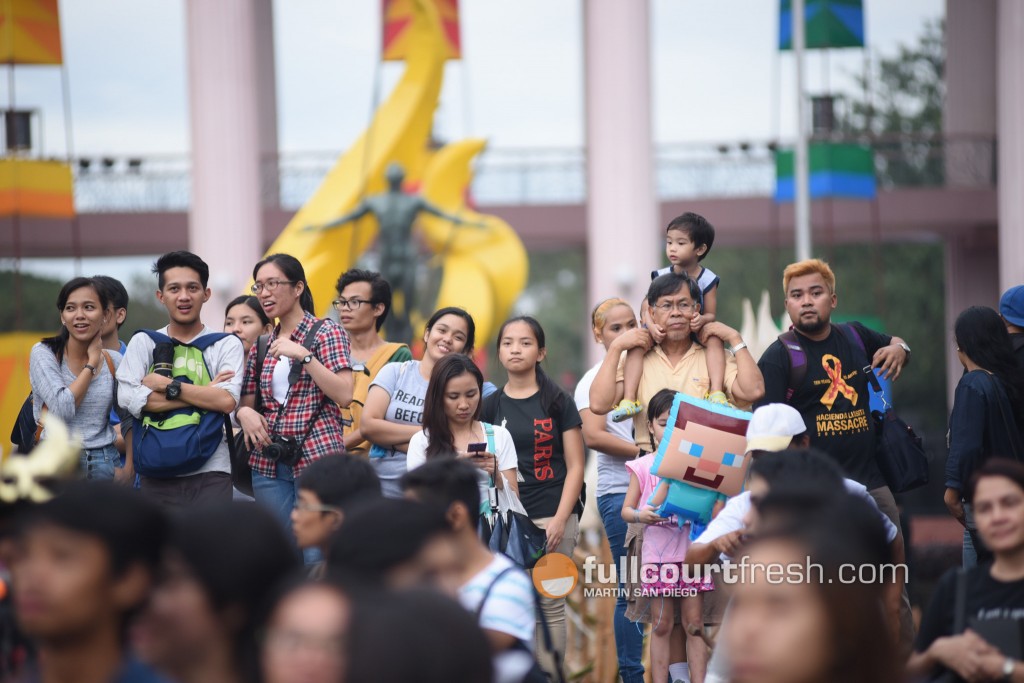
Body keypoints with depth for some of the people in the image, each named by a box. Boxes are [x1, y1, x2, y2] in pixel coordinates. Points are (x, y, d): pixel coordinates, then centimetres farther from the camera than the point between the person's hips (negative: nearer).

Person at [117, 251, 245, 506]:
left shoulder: (226, 345, 5)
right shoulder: (143, 343, 9)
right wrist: (204, 393, -8)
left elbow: (227, 400, -12)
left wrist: (166, 384, -10)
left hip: (210, 475, -2)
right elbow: (128, 399, -8)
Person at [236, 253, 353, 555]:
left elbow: (344, 395, -11)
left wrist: (304, 355, -17)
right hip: (269, 463, 5)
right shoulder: (262, 346, 15)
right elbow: (245, 402, 20)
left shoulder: (326, 332, 0)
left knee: (315, 560, -9)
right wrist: (244, 412, -4)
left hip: (316, 457, -5)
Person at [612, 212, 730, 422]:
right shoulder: (661, 276, -1)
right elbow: (646, 307, -6)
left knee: (714, 340, -32)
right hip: (662, 333, 1)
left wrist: (702, 319, -31)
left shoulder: (707, 279, -3)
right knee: (636, 344, -26)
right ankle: (628, 400, -34)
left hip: (694, 332, -1)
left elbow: (711, 314, -6)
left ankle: (716, 392, -42)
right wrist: (651, 325, -28)